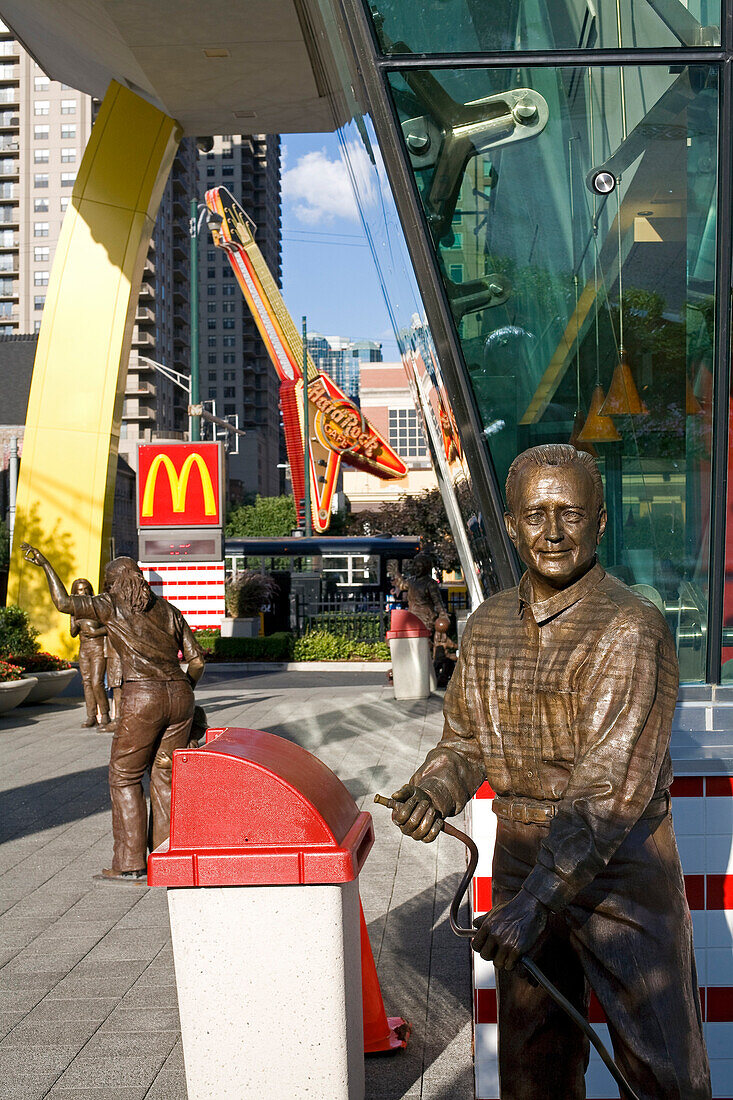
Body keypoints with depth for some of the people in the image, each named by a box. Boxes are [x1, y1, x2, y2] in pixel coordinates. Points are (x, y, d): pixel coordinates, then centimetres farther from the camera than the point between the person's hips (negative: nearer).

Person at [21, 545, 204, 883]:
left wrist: (45, 564, 6)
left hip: (142, 700, -5)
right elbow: (197, 661, 13)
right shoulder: (169, 611, 16)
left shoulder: (112, 606, 2)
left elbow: (65, 603, -6)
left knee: (124, 777, 8)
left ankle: (130, 865, 8)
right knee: (164, 776, 14)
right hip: (180, 697, 5)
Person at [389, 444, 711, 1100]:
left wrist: (539, 899, -30)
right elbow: (465, 739, 14)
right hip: (520, 863, 6)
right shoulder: (488, 626, 4)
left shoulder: (631, 629, -18)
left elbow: (614, 784, -25)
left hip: (621, 874, -5)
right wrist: (432, 792, -8)